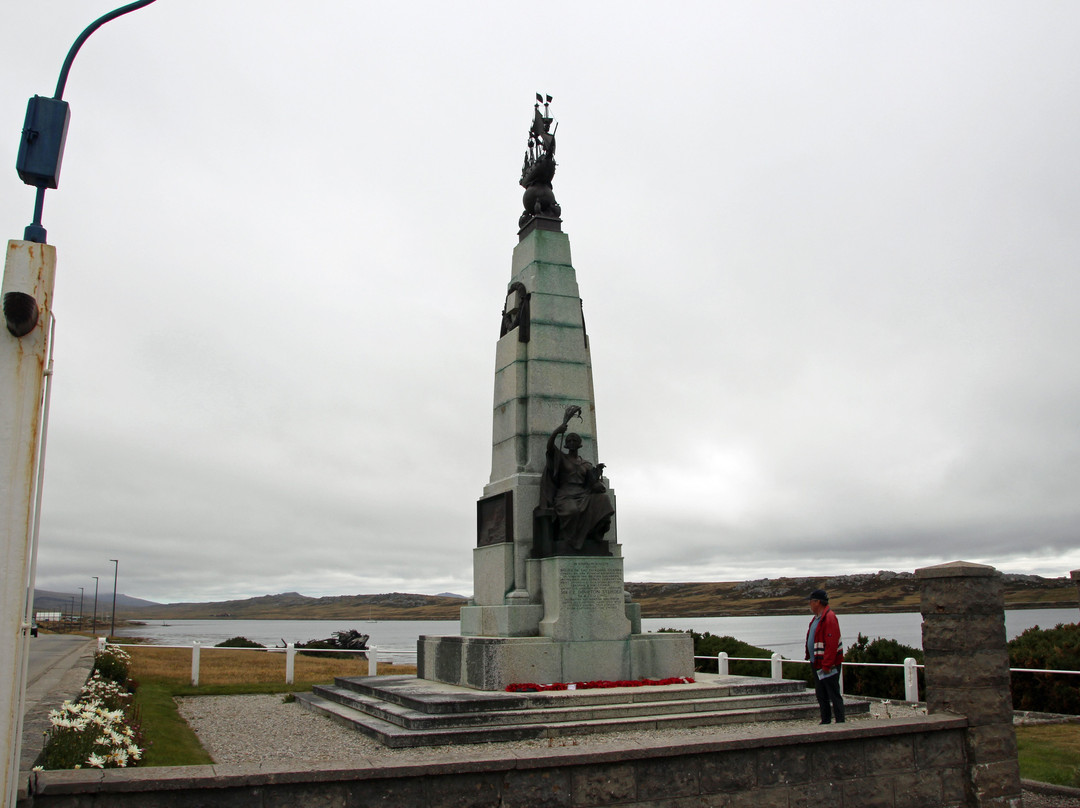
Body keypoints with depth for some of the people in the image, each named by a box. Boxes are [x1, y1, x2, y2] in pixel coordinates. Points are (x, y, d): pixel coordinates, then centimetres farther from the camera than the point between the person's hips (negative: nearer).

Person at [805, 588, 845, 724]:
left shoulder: (829, 618, -19)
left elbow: (832, 644, -24)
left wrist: (827, 665, -25)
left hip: (828, 666, -10)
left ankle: (840, 722, 1)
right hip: (817, 665, 10)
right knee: (821, 695, 15)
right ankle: (825, 721, 23)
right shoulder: (817, 618, 14)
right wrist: (812, 659, 18)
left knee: (834, 695, -4)